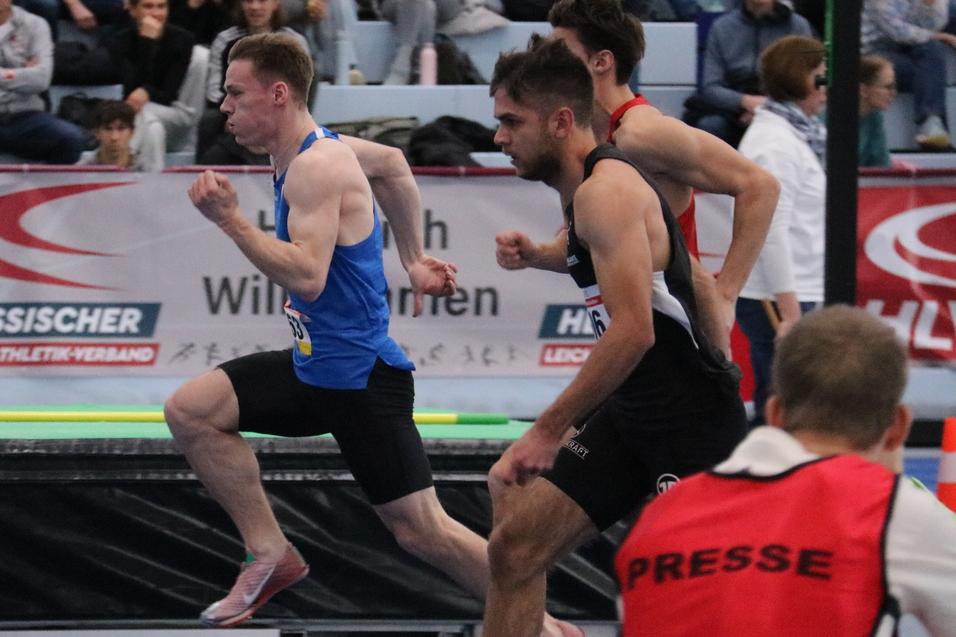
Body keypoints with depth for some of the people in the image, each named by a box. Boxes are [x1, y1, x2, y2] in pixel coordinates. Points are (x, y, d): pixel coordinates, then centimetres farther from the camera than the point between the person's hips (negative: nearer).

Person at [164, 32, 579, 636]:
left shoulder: (317, 168, -22)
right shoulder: (320, 147, 8)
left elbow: (306, 277, -32)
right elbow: (393, 165, 28)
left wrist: (230, 219, -29)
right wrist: (413, 259, 31)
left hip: (360, 377, -10)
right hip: (313, 367, 10)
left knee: (422, 530, -6)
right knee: (190, 411, 2)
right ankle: (272, 554, 6)